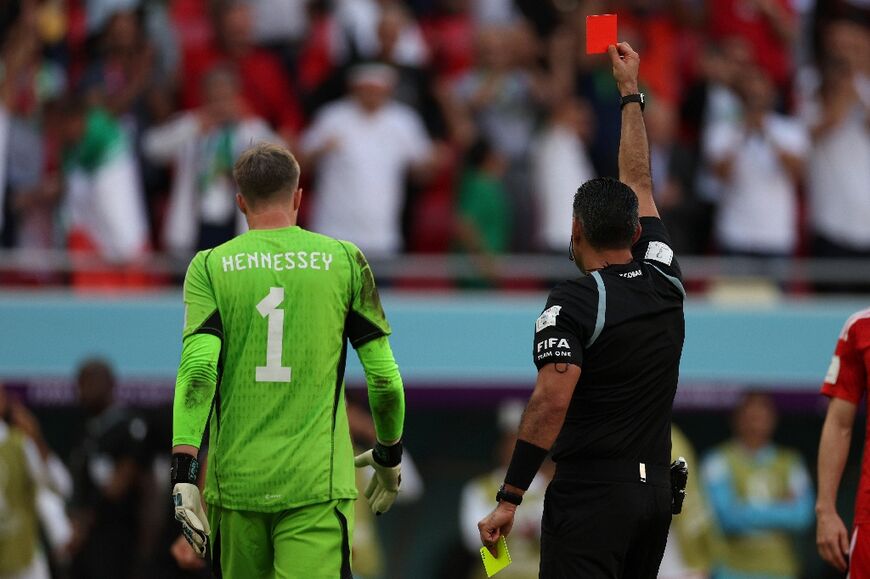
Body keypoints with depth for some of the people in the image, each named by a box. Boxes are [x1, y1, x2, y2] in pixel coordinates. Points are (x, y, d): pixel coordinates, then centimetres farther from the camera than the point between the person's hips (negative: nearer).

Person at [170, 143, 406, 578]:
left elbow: (198, 370, -10)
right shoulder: (344, 261, 4)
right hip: (317, 484, -1)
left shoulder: (210, 267, 3)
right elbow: (384, 376, 5)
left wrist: (184, 473, -12)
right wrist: (389, 455, 22)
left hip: (235, 483, 1)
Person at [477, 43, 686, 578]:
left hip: (590, 494, -7)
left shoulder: (574, 303, -9)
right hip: (657, 490, 7)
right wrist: (631, 92, 37)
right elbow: (639, 183, 24)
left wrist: (509, 499, -19)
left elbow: (552, 400, -21)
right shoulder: (665, 284, 9)